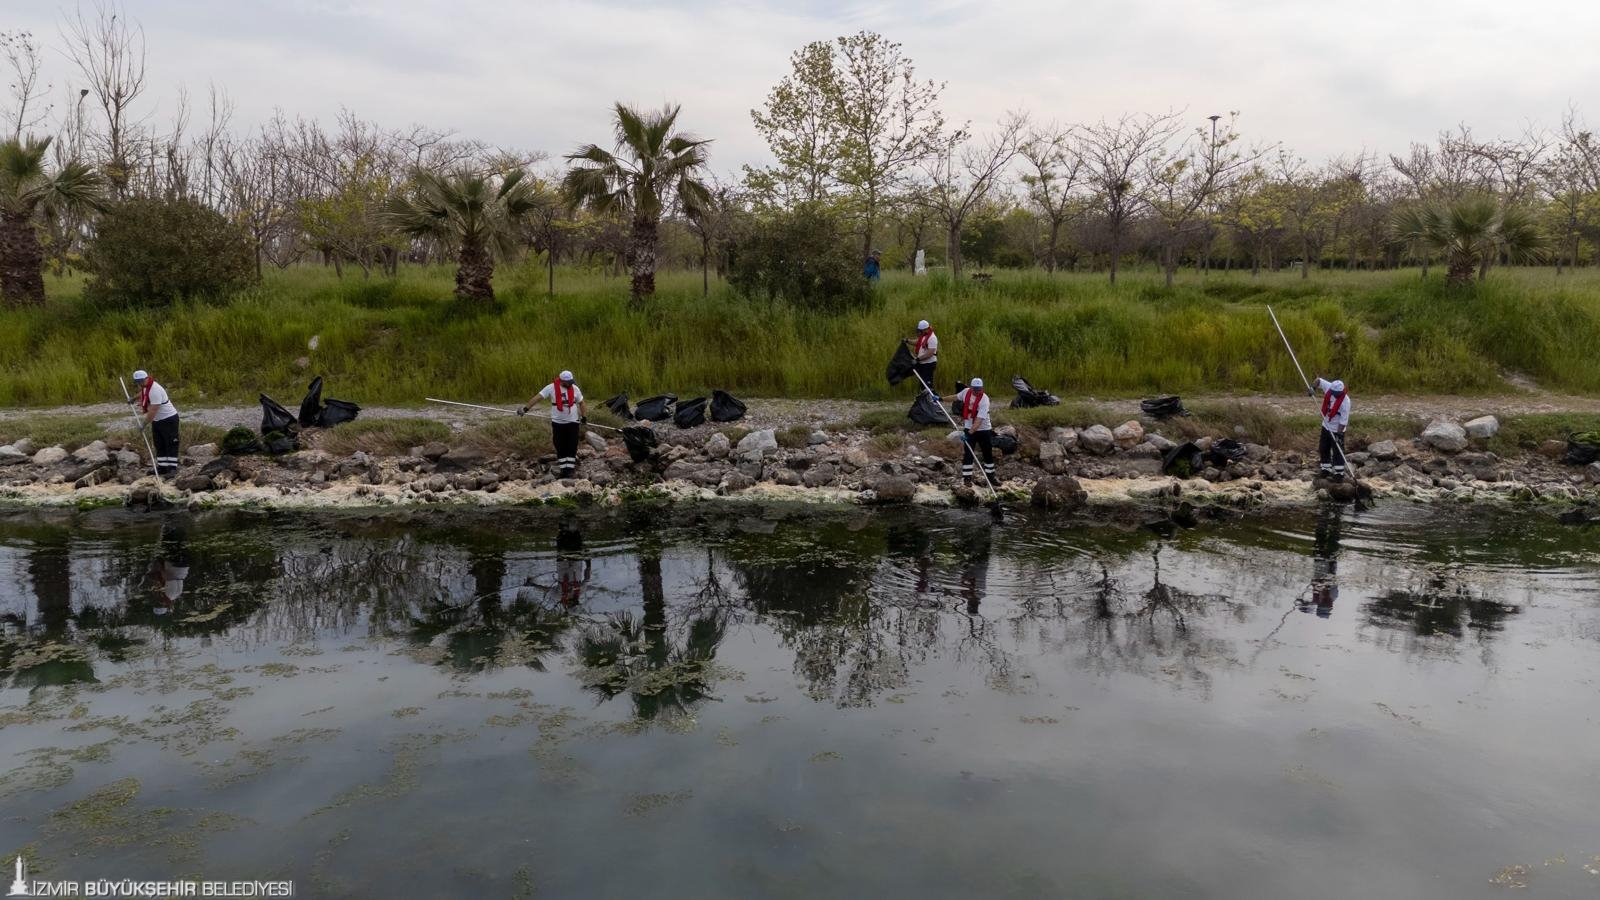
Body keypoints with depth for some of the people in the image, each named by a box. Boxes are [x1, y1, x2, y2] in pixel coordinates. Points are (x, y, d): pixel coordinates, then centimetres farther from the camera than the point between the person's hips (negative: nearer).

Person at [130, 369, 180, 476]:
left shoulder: (155, 390, -25)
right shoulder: (144, 387, 4)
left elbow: (153, 410, -27)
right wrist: (134, 399, 21)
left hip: (169, 419, -10)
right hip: (157, 420, 10)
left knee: (171, 444, -7)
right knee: (159, 445, 11)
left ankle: (172, 469, -7)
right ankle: (162, 468, 15)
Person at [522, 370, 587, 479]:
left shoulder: (575, 388, -2)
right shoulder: (551, 388, -9)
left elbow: (581, 403, 9)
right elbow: (538, 397, -11)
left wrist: (584, 417, 8)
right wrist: (526, 408, -15)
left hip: (572, 422, 0)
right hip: (558, 422, 0)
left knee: (572, 447, -2)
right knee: (560, 448, 5)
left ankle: (570, 469, 3)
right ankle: (563, 469, 14)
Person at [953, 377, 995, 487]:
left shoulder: (984, 400, -24)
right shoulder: (966, 392, -9)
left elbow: (979, 420, -30)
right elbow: (956, 397, 15)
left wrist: (970, 433, -35)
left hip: (984, 429, -3)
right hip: (969, 428, 3)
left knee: (988, 454, 9)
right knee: (967, 454, -3)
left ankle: (991, 477, 24)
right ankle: (967, 478, 3)